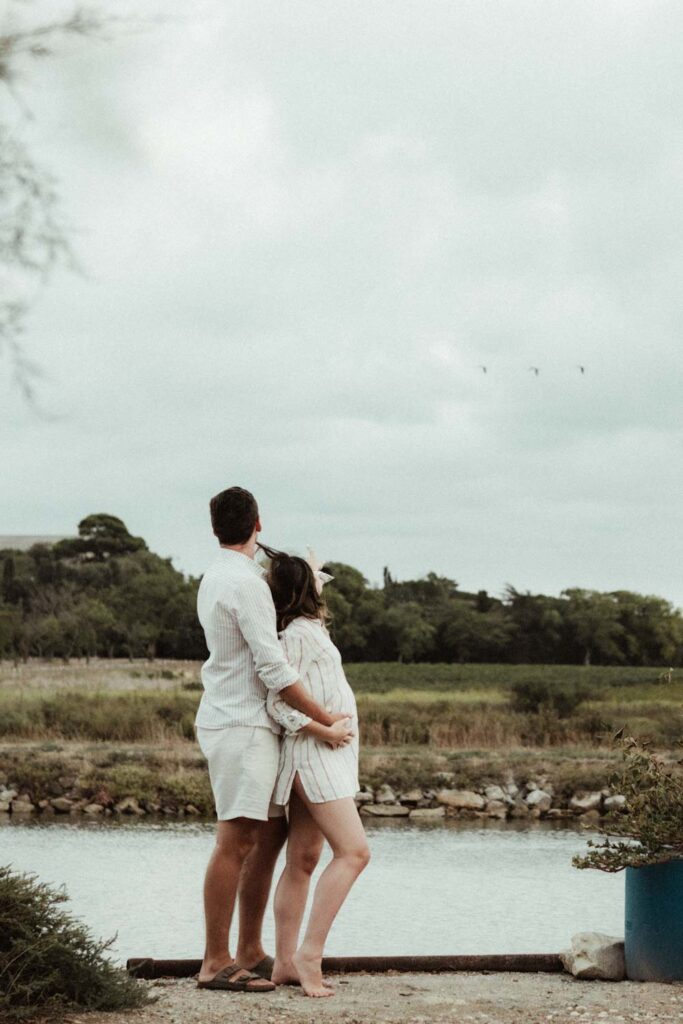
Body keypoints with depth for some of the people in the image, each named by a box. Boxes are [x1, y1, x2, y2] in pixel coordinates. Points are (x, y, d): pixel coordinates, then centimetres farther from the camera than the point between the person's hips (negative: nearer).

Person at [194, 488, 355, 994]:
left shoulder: (215, 578, 15)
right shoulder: (247, 583, -16)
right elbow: (273, 669, -18)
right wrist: (326, 720, -12)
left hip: (233, 722, 10)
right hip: (241, 725, -10)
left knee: (272, 833, 13)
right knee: (237, 841, -10)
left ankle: (250, 953, 16)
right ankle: (216, 962, -10)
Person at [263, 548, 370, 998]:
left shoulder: (311, 631, 16)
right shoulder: (298, 633, -13)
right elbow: (278, 703, -19)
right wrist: (323, 730, -22)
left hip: (329, 758, 10)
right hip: (314, 757, -10)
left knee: (303, 860, 8)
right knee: (353, 851, -18)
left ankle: (286, 962, 10)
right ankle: (310, 955, -20)